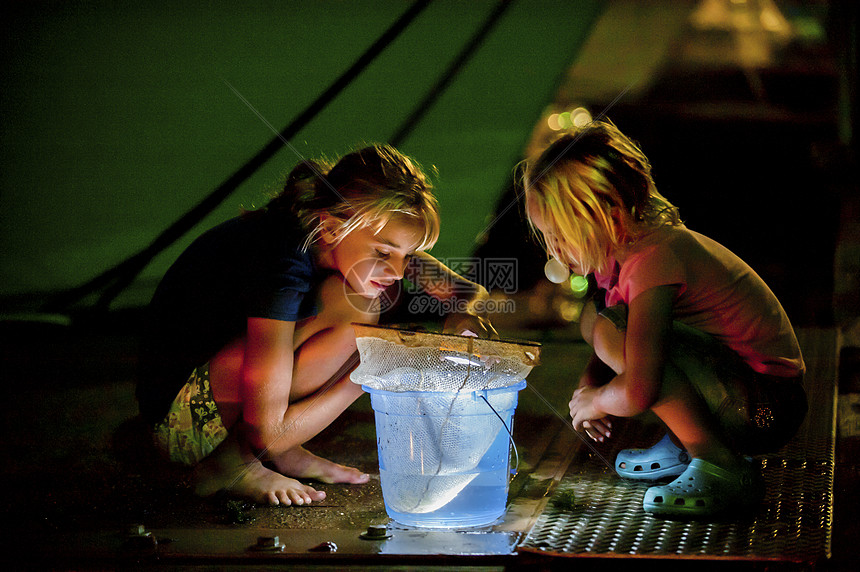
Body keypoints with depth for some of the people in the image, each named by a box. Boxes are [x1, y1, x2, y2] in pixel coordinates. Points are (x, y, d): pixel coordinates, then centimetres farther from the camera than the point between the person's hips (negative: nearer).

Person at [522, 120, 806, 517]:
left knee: (611, 331, -27)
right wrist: (590, 383, 2)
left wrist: (595, 402, -13)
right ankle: (687, 444, 13)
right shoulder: (626, 244, 3)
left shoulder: (653, 259, -25)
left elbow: (636, 393, -35)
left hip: (766, 411, -10)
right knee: (594, 316, 11)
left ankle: (725, 470, -16)